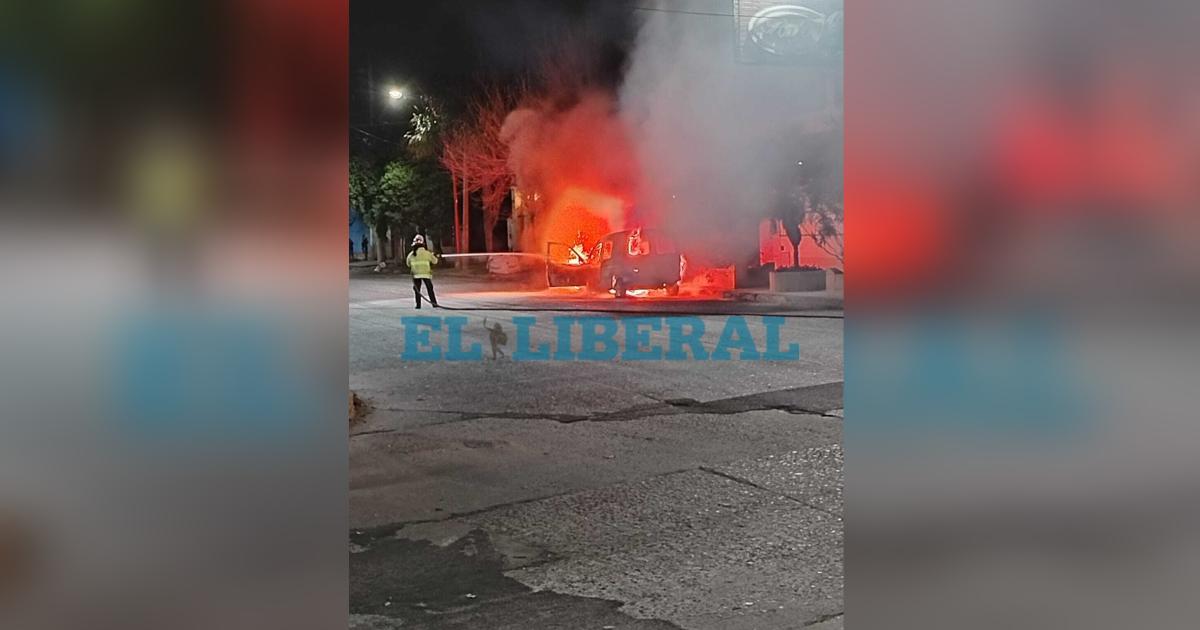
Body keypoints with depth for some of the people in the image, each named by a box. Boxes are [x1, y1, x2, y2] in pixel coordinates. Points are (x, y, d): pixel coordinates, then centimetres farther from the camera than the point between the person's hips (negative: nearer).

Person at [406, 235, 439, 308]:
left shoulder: (411, 254, -2)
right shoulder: (427, 253, -5)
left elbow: (408, 264, 9)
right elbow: (434, 261, 8)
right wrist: (434, 256, 28)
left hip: (416, 274, 1)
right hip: (426, 274, 0)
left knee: (417, 290, 9)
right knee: (430, 289, 8)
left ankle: (418, 304, 3)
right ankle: (434, 304, 7)